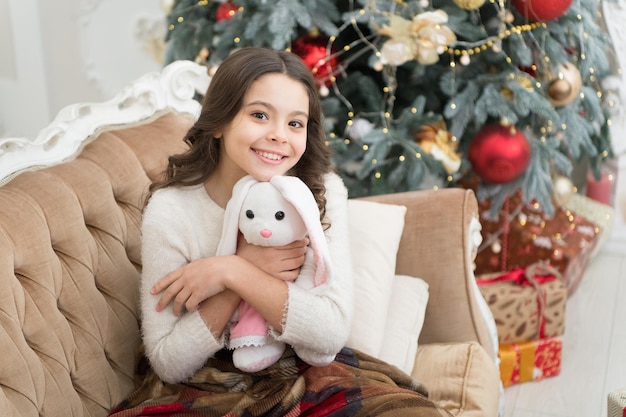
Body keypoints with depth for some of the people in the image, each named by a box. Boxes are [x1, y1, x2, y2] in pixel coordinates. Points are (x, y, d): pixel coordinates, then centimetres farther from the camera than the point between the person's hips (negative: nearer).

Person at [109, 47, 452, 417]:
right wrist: (248, 268, -23)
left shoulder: (323, 193, -9)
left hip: (307, 379, 0)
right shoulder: (171, 210, -14)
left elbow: (331, 335, -17)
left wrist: (232, 273, -25)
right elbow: (169, 365, -14)